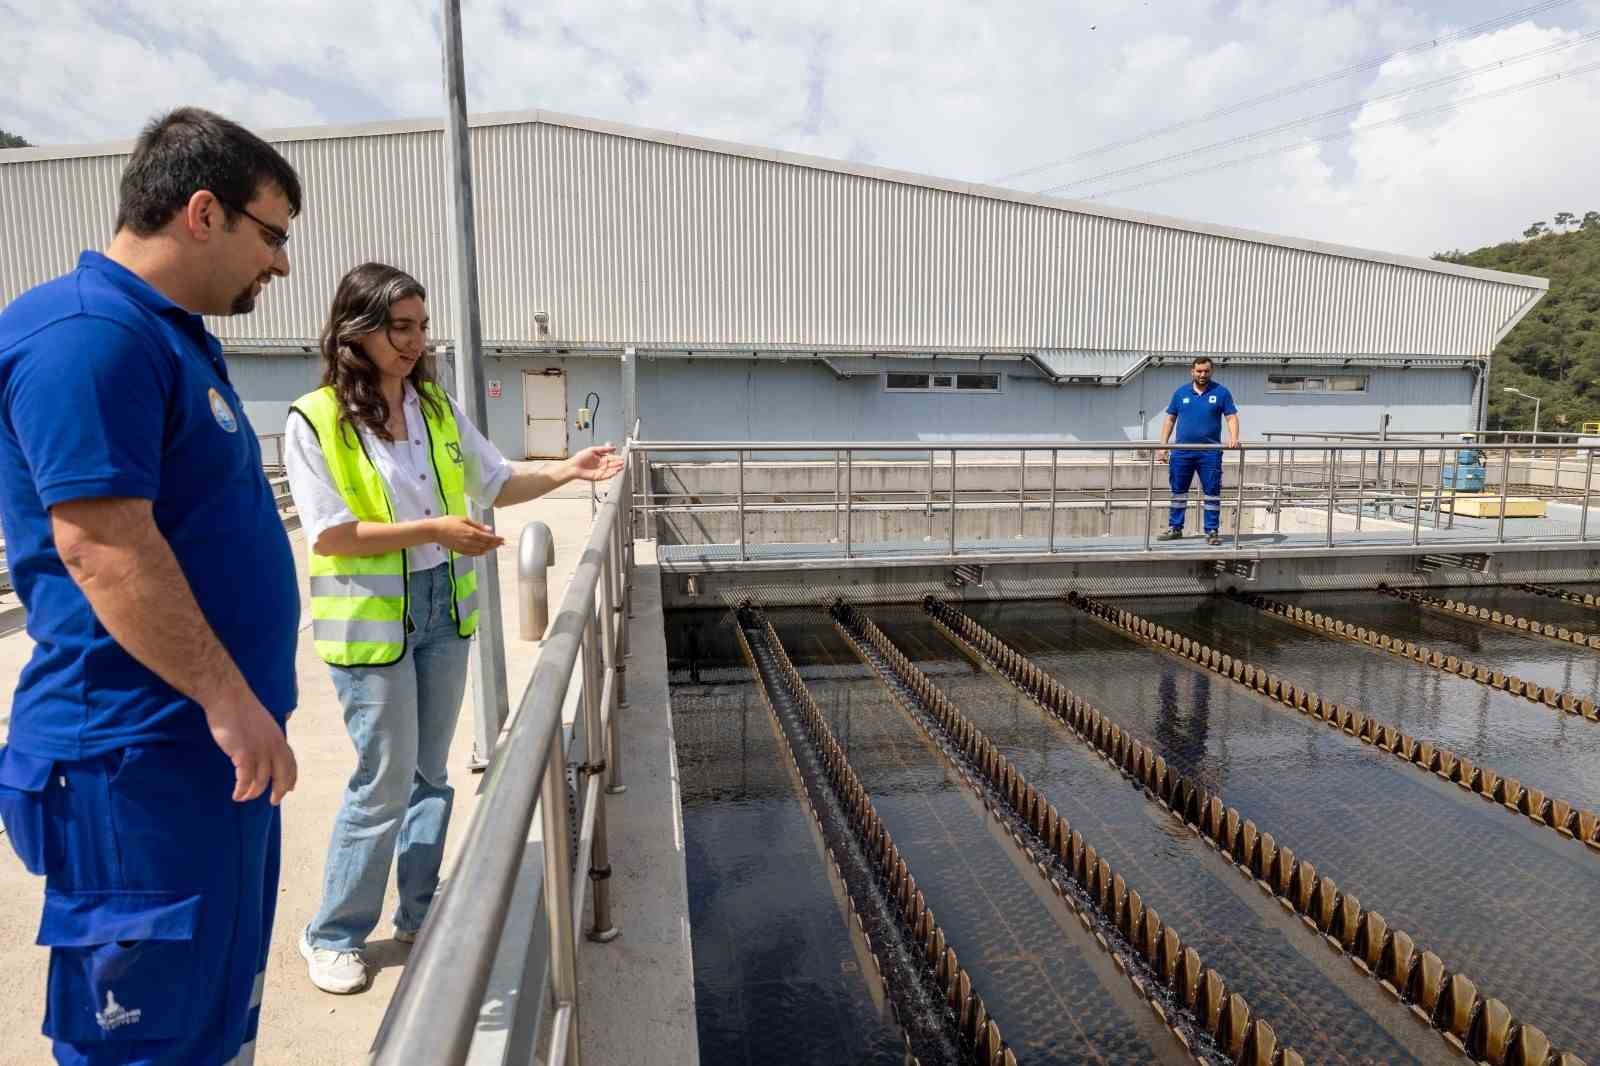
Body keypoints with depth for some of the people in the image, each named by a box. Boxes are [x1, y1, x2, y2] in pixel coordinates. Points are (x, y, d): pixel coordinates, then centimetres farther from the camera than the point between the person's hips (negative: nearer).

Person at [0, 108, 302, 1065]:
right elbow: (99, 544, -25)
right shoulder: (87, 333, -16)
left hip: (208, 741, 10)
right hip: (146, 758, -10)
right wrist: (230, 700, -22)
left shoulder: (172, 332, 15)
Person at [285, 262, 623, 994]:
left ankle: (418, 914, 31)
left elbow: (495, 483, 12)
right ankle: (333, 936, 22)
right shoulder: (314, 421, -11)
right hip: (372, 618, -5)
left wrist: (567, 472, -1)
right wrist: (433, 529, -21)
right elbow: (328, 534, -16)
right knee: (386, 780, 0)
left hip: (444, 607, 6)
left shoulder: (437, 409, 6)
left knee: (430, 773, 14)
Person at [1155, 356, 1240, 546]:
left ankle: (1212, 531, 9)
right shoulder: (1181, 392, 8)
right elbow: (1170, 419, 10)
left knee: (1212, 492, 1)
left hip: (1210, 452, -2)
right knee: (1178, 491, 7)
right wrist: (1163, 446, 3)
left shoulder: (1221, 392, 2)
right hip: (1182, 451, 2)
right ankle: (1175, 528, 17)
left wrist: (1233, 438, -18)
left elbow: (1231, 417, 0)